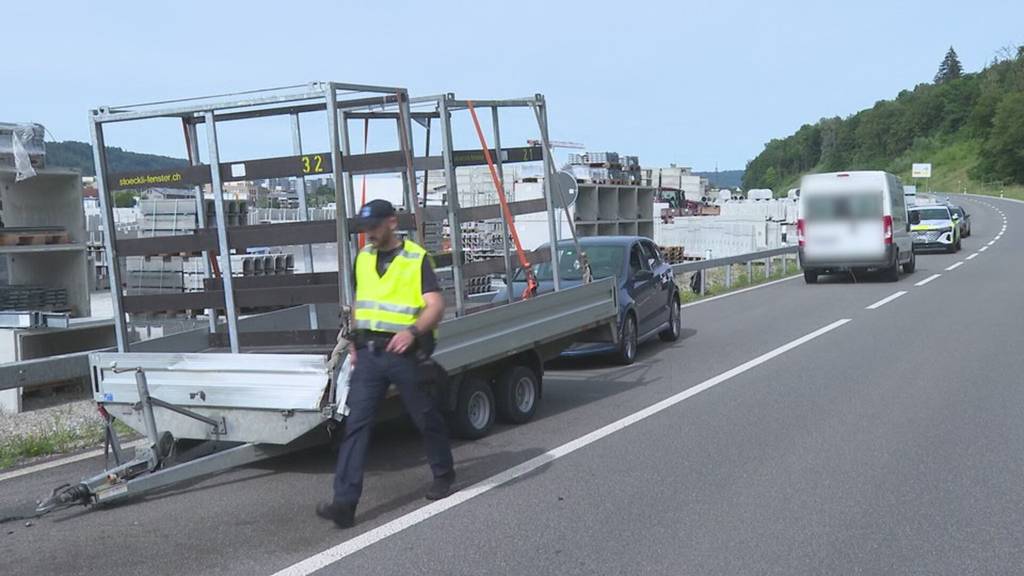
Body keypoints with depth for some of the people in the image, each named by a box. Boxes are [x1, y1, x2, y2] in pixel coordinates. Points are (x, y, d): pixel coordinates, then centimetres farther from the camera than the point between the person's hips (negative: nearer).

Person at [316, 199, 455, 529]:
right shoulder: (363, 258, 12)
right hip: (368, 353, 5)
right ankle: (345, 501, -8)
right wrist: (354, 341, 14)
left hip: (403, 352, -4)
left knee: (426, 418, 12)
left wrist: (412, 331, -32)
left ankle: (443, 475, 36)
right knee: (356, 424, -5)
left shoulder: (416, 259, -7)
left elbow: (435, 306, -15)